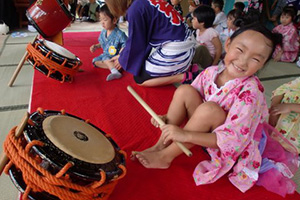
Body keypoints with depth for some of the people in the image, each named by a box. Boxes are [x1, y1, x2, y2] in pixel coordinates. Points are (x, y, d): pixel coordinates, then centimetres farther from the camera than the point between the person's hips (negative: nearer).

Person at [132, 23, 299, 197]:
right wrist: (169, 118, -13)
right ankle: (161, 144, -10)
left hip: (231, 149, -5)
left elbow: (233, 140, -31)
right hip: (206, 131, 6)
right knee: (184, 90, -13)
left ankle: (166, 156, -17)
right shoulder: (211, 72, -10)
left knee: (209, 109, -34)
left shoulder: (250, 92, -27)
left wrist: (186, 135, -36)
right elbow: (188, 103, 4)